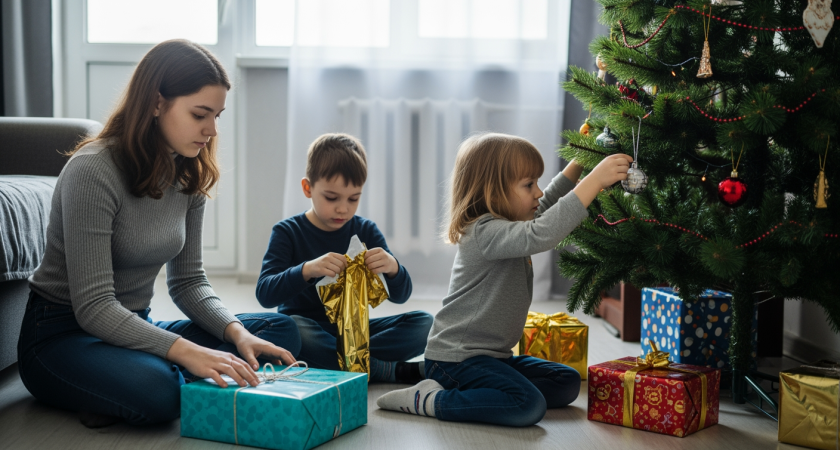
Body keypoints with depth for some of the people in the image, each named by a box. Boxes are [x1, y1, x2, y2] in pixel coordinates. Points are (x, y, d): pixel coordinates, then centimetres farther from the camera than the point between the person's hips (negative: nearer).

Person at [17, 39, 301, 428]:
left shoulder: (188, 175, 1)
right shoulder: (92, 171, -22)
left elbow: (187, 281, 5)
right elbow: (93, 307, -26)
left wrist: (235, 332, -14)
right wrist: (187, 351, -36)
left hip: (134, 328, 7)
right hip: (62, 334, -7)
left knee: (281, 331, -6)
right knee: (154, 389, -39)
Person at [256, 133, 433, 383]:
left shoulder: (365, 231, 6)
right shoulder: (287, 232, -3)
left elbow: (400, 296, 1)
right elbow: (265, 294, -16)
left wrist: (393, 269, -23)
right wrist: (307, 270, -33)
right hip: (307, 330, -3)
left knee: (424, 323, -15)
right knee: (292, 327, -38)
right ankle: (391, 370, -28)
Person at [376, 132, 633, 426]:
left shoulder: (505, 226, 11)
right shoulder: (485, 232, -22)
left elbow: (546, 207, 31)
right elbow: (541, 234, -39)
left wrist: (578, 164, 21)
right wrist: (595, 179, -38)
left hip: (494, 355, 11)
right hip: (457, 357, -11)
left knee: (568, 383, 8)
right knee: (530, 407, -28)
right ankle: (430, 401, -15)